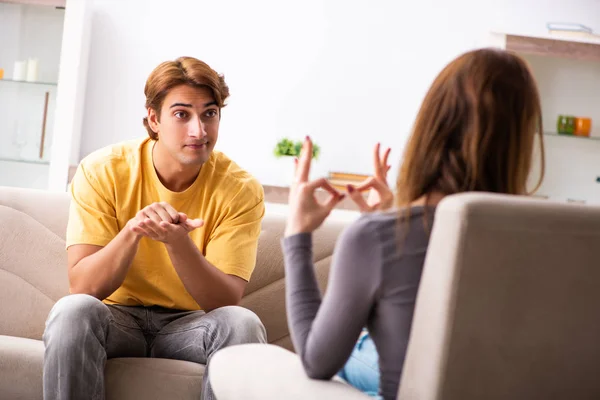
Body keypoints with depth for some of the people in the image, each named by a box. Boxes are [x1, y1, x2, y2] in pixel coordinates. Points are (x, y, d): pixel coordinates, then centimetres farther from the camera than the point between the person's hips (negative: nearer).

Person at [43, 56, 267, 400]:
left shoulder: (241, 190, -10)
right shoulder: (102, 171, -10)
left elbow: (225, 301, -17)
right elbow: (83, 287, -16)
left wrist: (178, 243, -35)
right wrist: (133, 231, -34)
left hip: (189, 324, 1)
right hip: (117, 316, 0)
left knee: (241, 323, -31)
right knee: (73, 311, -32)